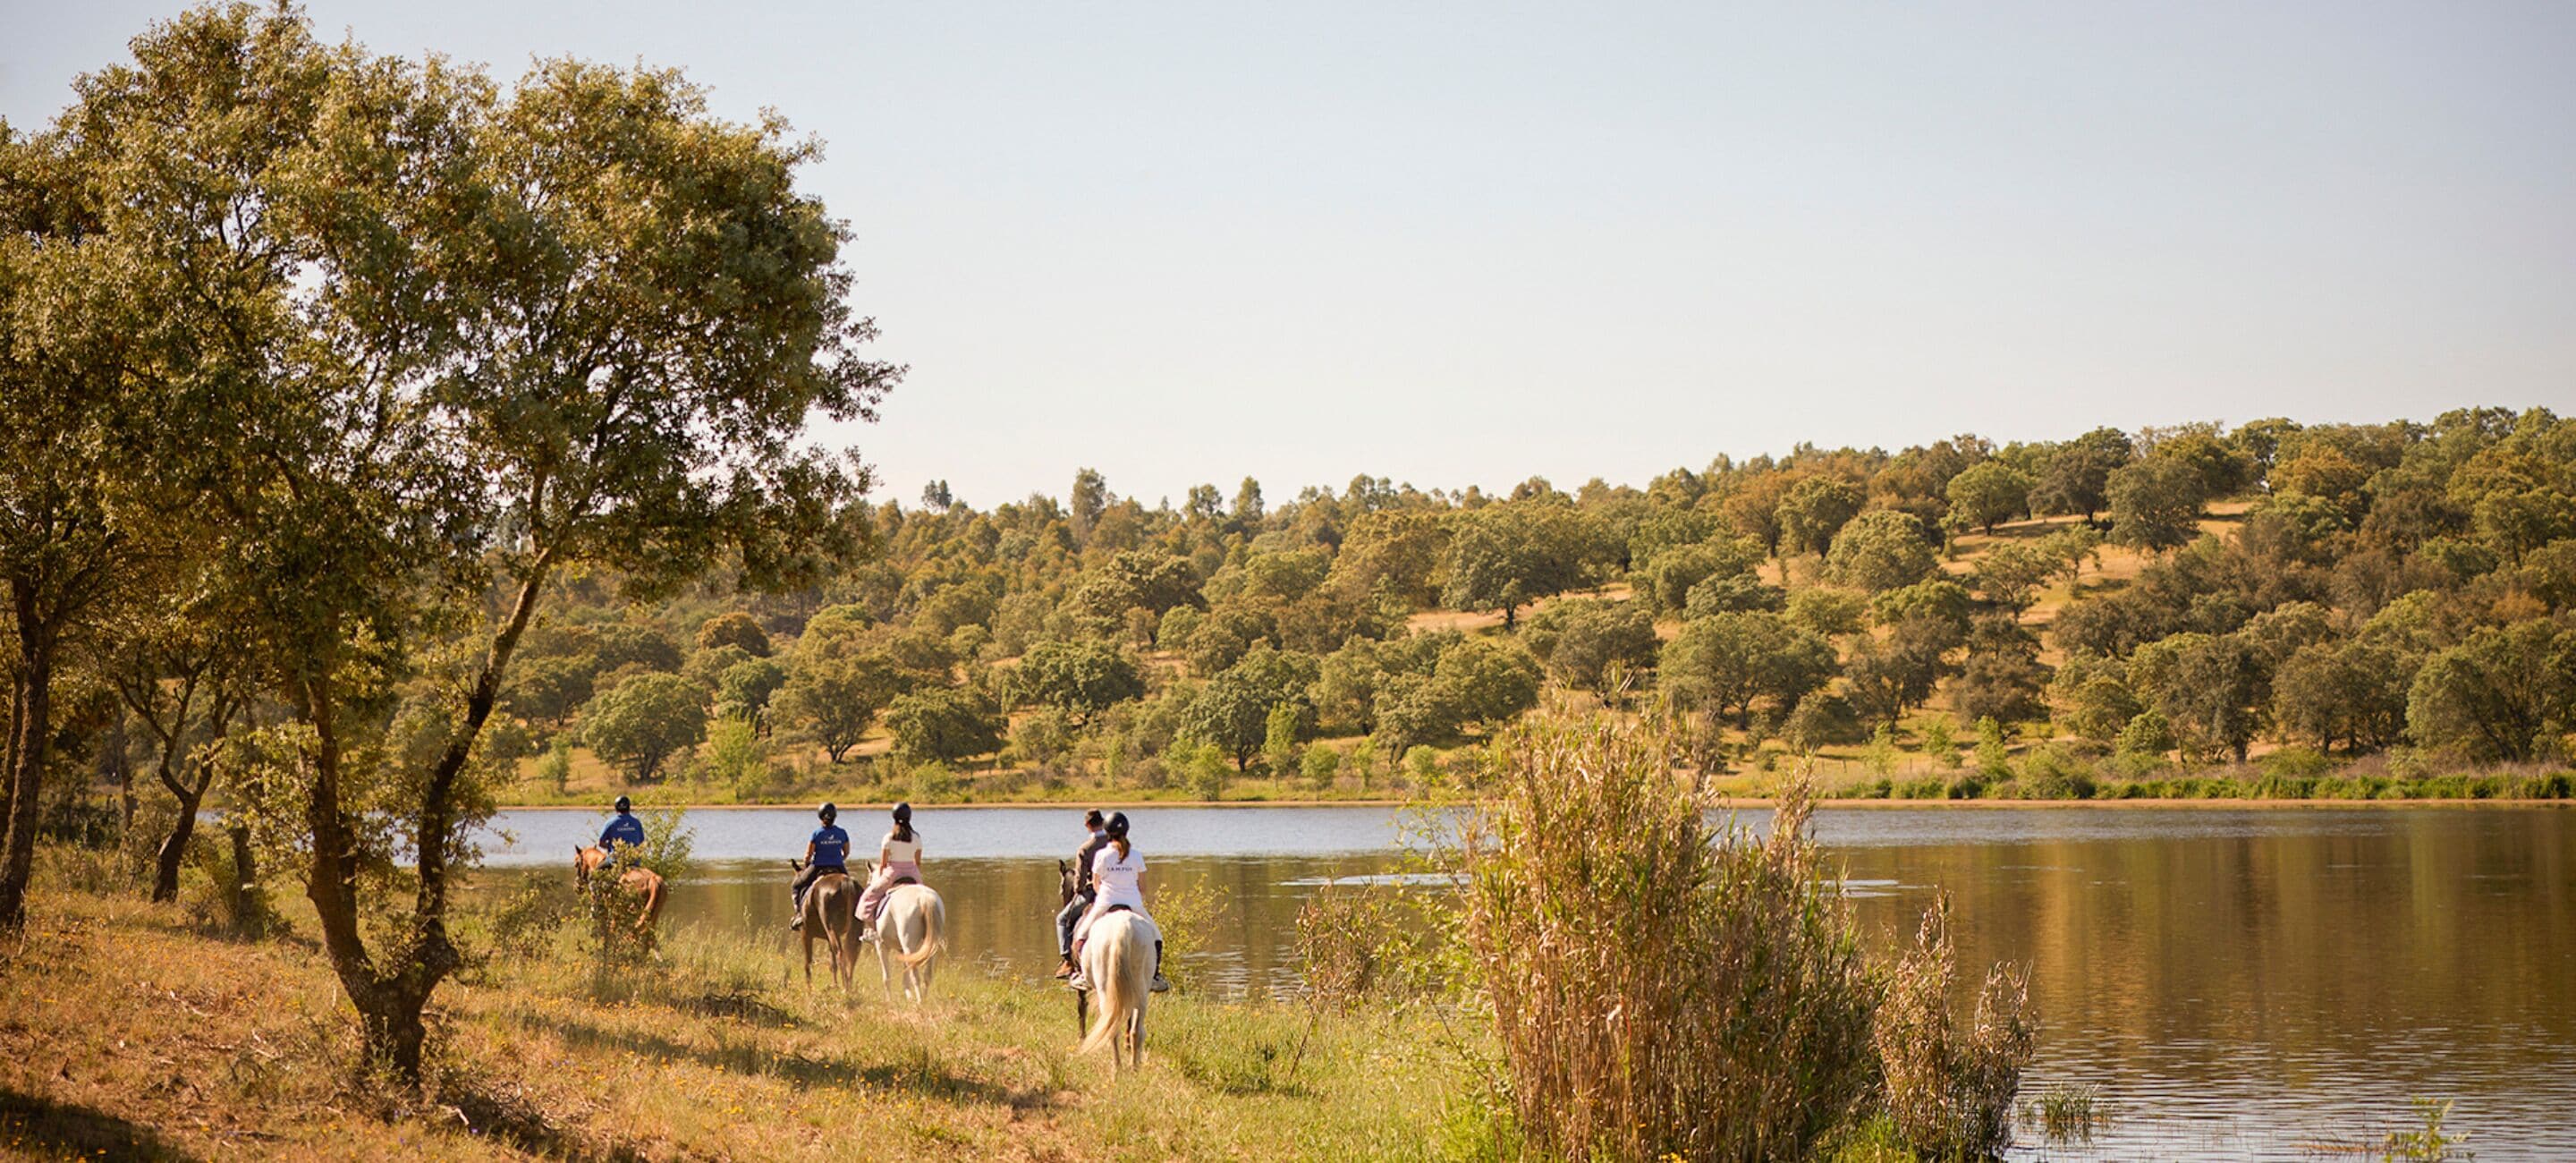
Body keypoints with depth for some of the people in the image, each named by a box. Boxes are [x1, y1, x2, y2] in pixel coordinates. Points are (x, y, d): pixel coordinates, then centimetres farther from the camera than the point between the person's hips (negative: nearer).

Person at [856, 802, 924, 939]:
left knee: (869, 897, 11)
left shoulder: (889, 837, -9)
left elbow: (883, 864, -5)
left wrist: (879, 879, 8)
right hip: (912, 873, 3)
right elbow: (918, 862, 6)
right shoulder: (916, 837, 0)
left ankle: (871, 929, 2)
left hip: (892, 873, -3)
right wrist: (917, 879, 19)